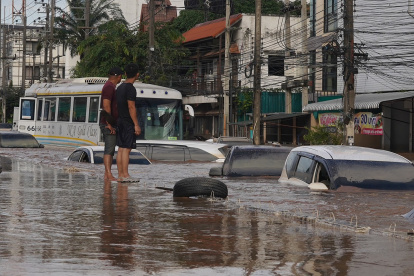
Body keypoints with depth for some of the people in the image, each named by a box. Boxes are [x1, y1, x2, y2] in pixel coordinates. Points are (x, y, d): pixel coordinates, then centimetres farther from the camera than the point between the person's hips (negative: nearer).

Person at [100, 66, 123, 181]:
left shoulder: (111, 87, 20)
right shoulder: (109, 87, -13)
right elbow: (106, 106, -20)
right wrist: (109, 124, -21)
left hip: (110, 124, 10)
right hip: (108, 124, -10)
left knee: (110, 150, 9)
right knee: (109, 149, -12)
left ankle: (107, 175, 10)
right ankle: (109, 175, -16)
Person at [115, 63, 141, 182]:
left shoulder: (120, 87, 14)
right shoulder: (130, 89, -13)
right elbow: (131, 107, -18)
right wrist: (136, 125, -16)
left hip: (120, 122, 9)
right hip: (128, 123, -9)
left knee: (121, 149, 7)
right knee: (126, 149, -9)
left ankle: (120, 175, 7)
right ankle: (125, 175, -11)